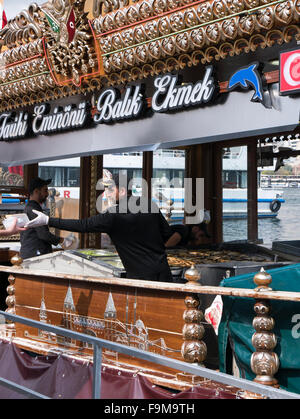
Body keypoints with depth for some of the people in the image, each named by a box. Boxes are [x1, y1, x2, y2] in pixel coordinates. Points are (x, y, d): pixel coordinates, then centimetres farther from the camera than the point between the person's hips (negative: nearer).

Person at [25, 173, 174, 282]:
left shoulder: (113, 216, -14)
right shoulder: (149, 205, 4)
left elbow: (83, 225, -14)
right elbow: (167, 233, 9)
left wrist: (48, 220, -12)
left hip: (141, 276, -6)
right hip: (163, 272, 6)